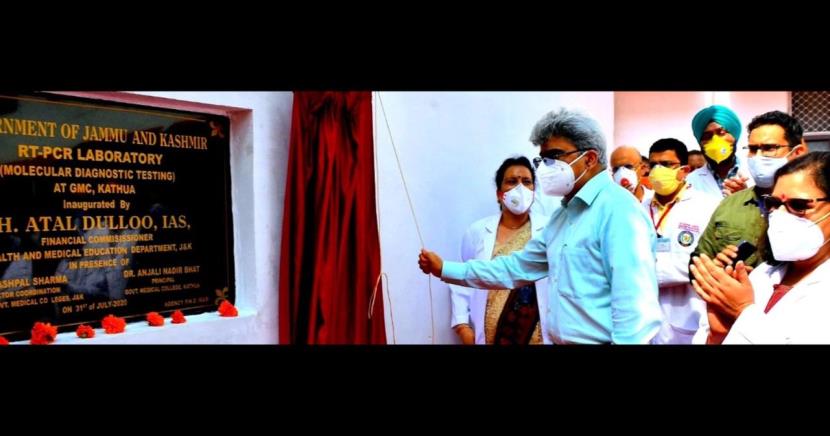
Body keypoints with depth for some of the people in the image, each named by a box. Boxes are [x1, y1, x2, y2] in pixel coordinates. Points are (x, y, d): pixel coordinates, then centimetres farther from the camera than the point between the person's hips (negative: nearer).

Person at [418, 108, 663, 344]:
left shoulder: (617, 208, -17)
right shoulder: (563, 214, 13)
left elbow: (634, 300, -24)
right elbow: (519, 267, 17)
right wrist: (445, 269, 15)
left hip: (600, 340, -9)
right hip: (562, 340, 9)